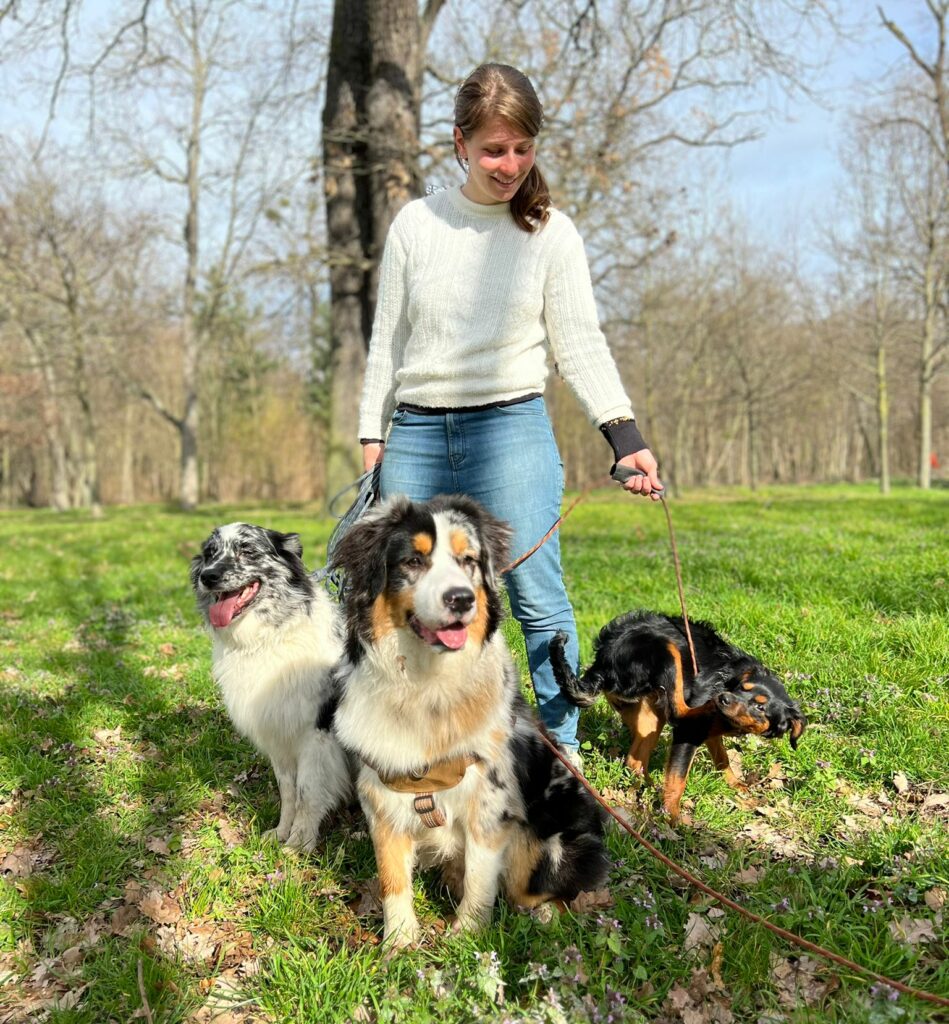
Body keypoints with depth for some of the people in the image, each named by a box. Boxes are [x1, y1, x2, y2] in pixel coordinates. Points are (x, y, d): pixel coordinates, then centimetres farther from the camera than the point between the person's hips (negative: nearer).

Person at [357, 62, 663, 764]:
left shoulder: (551, 232, 3)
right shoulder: (416, 224, 8)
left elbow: (581, 342, 0)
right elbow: (388, 342, 12)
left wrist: (625, 435, -12)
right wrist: (373, 437, 8)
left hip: (512, 429, -2)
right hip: (417, 435, 3)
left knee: (538, 598, -8)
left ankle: (562, 750, 7)